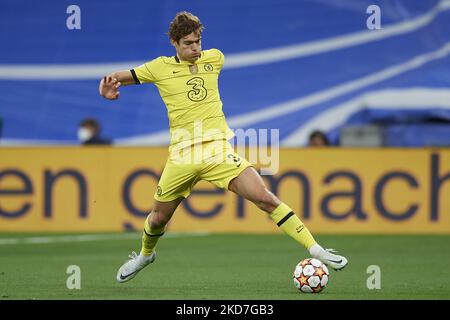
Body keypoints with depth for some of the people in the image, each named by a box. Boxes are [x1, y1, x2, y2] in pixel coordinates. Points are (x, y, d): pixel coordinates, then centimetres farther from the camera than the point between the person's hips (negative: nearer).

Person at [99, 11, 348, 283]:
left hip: (219, 149, 0)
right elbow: (121, 77, 11)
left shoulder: (214, 58, 7)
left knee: (265, 198, -15)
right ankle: (145, 255, 44)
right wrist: (107, 85, -8)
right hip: (182, 156, 0)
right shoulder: (161, 67, 2)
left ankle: (315, 249, -14)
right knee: (158, 219, 11)